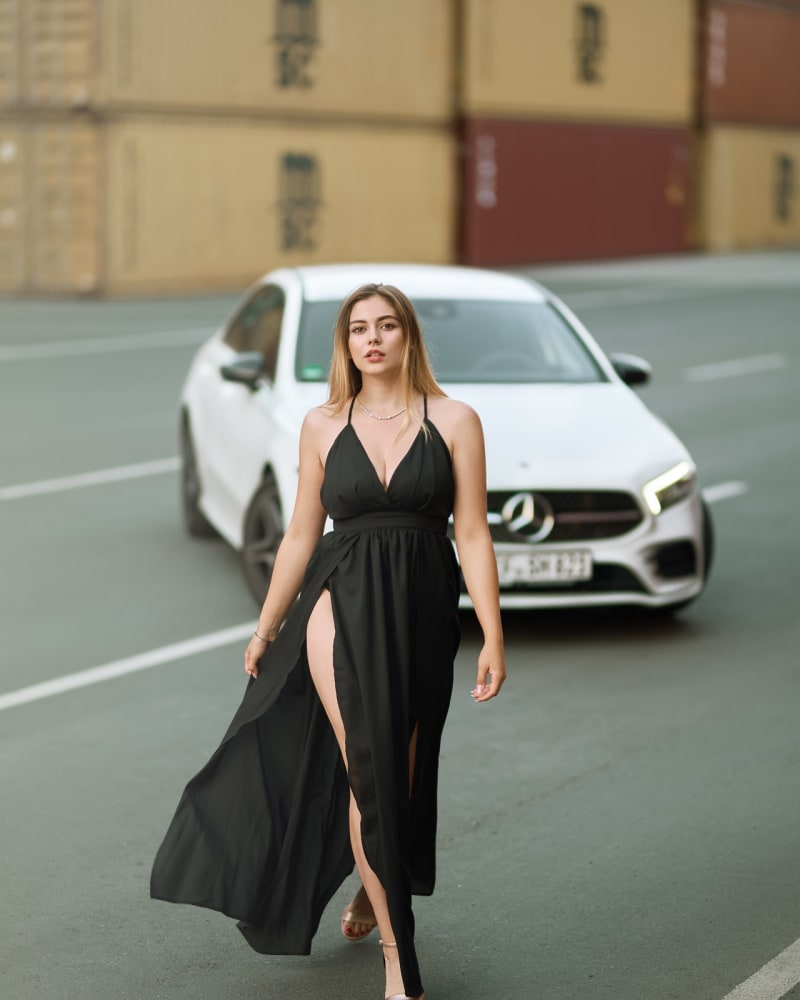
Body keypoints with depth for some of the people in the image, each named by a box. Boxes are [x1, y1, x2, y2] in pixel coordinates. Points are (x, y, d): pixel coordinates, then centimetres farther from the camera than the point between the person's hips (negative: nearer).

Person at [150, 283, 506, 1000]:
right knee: (369, 769, -14)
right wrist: (266, 628, 14)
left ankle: (373, 887, 43)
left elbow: (473, 534, -2)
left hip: (422, 611, 0)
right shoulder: (323, 427, 5)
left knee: (397, 776, 11)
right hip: (340, 598, 0)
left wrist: (493, 637, -7)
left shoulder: (453, 421, 0)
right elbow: (301, 535, 12)